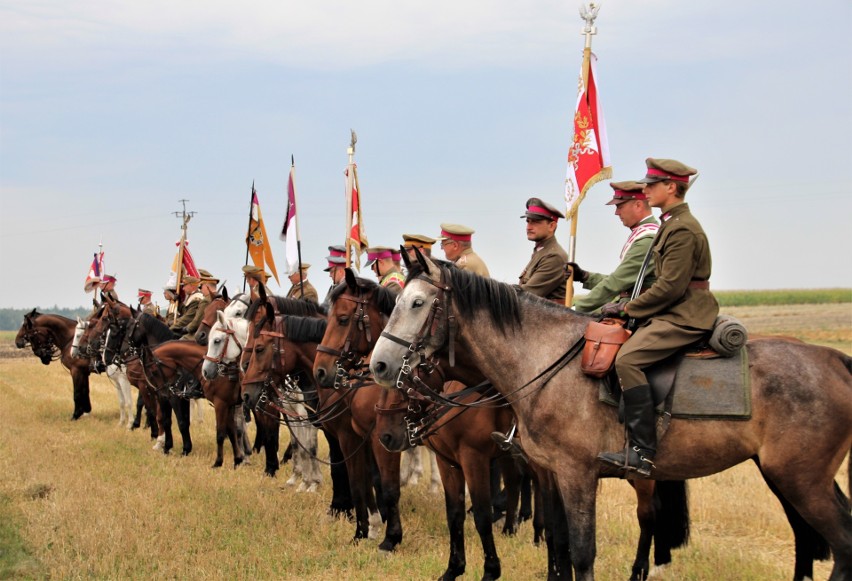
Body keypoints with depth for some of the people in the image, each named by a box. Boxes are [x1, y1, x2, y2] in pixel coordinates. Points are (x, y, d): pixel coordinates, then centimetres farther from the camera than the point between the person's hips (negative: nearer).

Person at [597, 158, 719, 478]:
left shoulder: (683, 230, -16)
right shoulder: (672, 223, 18)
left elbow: (670, 287, -21)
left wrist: (628, 308, -12)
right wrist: (629, 305, 12)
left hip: (685, 316, -11)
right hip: (673, 312, 11)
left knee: (628, 359, -27)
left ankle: (642, 451, -28)